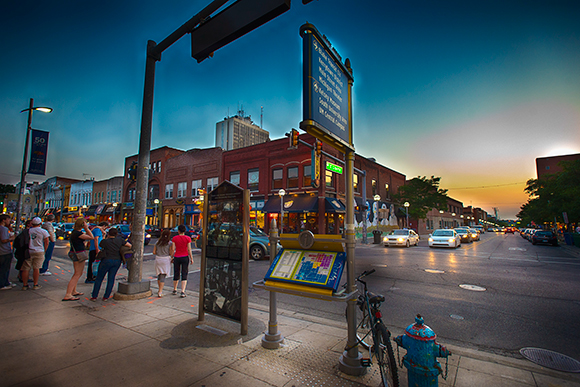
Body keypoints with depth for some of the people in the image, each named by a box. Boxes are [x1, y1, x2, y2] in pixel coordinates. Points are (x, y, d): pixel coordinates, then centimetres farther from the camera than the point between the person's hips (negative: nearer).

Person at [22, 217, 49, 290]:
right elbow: (46, 243, -1)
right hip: (39, 252, -2)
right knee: (36, 268, 3)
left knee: (25, 269, 9)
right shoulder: (43, 231, -3)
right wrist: (44, 251, 12)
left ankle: (25, 285, 15)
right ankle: (35, 284, 9)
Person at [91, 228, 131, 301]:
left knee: (99, 278, 12)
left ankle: (94, 296, 16)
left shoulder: (104, 241, -6)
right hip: (117, 261, 2)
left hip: (107, 260, -2)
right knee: (111, 279, 9)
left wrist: (107, 238, 13)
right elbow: (130, 245, 0)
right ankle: (106, 297, 12)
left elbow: (100, 245, 16)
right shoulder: (119, 240, -1)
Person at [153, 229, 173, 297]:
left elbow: (154, 252, 6)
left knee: (159, 275, 20)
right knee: (163, 277, 1)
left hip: (158, 259, 4)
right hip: (166, 260, -4)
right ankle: (160, 292, -4)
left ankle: (160, 290, 33)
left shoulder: (157, 242, 5)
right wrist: (173, 248, 5)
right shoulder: (170, 243, -7)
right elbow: (171, 253, -9)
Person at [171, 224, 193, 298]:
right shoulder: (188, 238, -6)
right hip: (185, 257, -2)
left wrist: (172, 257, 9)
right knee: (184, 275, 2)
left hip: (177, 258, 2)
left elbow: (173, 249, -3)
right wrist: (191, 258, 1)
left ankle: (175, 290, 32)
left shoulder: (174, 238, -3)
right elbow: (189, 249, -7)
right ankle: (183, 292, -6)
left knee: (176, 274, 17)